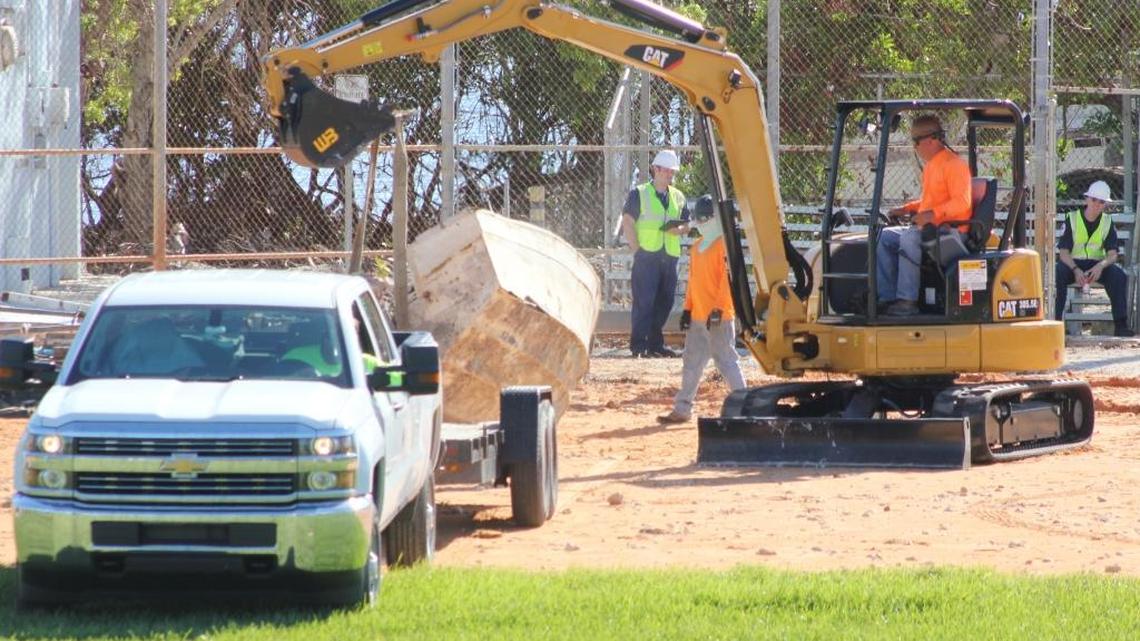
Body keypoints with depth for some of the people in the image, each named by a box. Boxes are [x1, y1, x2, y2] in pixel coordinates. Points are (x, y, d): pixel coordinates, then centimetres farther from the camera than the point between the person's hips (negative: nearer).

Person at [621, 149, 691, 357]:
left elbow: (686, 225, 21)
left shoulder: (678, 197, 16)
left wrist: (678, 229, -4)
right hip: (647, 256, -6)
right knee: (644, 301, -10)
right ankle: (638, 345, -9)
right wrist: (637, 250, -12)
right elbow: (627, 222, -5)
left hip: (670, 256, 6)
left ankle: (655, 343, 15)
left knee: (664, 302, 6)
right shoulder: (639, 194, -1)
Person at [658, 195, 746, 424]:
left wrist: (718, 309, -21)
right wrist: (687, 309, 13)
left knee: (725, 360, -7)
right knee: (692, 363, 11)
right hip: (697, 316, 9)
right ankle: (682, 409, 15)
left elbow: (727, 279, -16)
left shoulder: (724, 245, -11)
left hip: (718, 318, -9)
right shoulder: (696, 248, 15)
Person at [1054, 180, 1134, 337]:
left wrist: (1101, 266, -28)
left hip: (1098, 264, 2)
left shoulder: (1107, 222, 3)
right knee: (1058, 274, -35)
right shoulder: (1072, 219, -4)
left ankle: (1121, 325, -26)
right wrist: (1076, 270, -29)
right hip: (1072, 263, -2)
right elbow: (1063, 252, -10)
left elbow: (1112, 253, -5)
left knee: (1120, 276, -26)